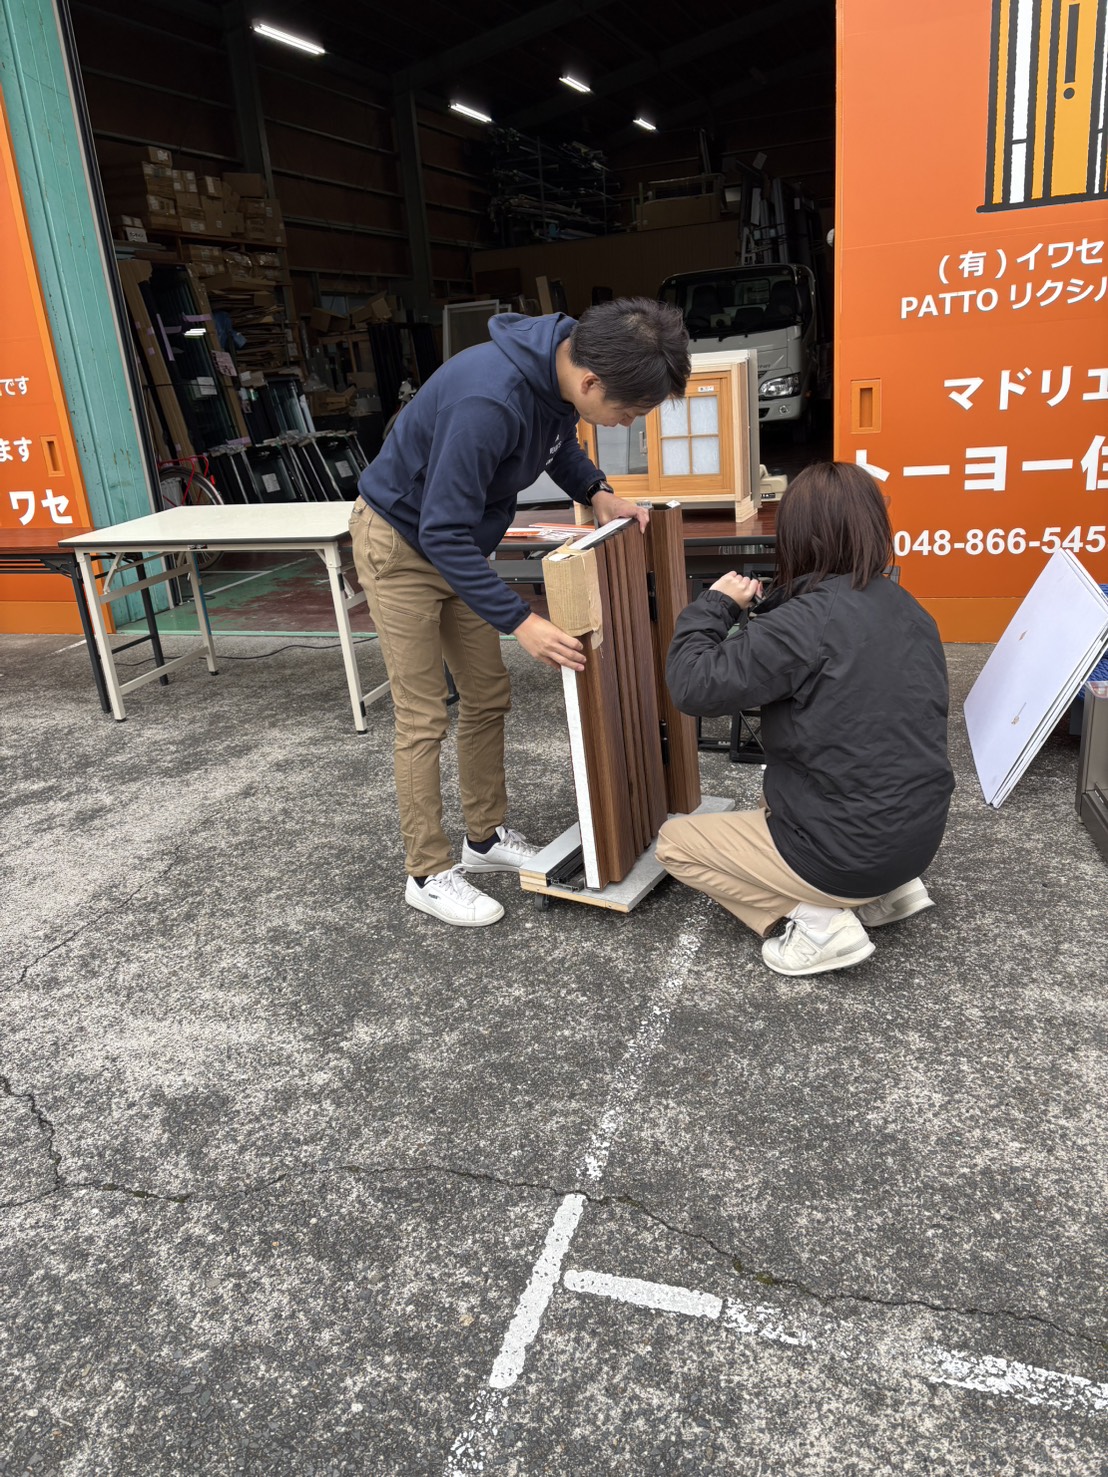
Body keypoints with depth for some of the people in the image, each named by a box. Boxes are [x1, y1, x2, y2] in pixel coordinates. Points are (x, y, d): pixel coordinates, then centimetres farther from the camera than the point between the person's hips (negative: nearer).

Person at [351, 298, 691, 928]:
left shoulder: (564, 364, -12)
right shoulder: (489, 399, -38)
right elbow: (443, 533, -33)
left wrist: (596, 491, -6)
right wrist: (520, 622, -35)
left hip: (457, 540, 8)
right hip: (401, 543, -8)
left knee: (488, 697, 11)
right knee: (424, 718, -3)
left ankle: (487, 837, 27)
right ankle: (429, 874, 10)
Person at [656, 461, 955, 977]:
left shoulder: (807, 621, -23)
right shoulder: (906, 609, 3)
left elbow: (695, 685, -21)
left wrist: (715, 605, -6)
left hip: (849, 854, -8)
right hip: (918, 834, 8)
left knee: (674, 841, 11)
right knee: (774, 795, 35)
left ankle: (819, 922, -2)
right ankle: (890, 888, 17)